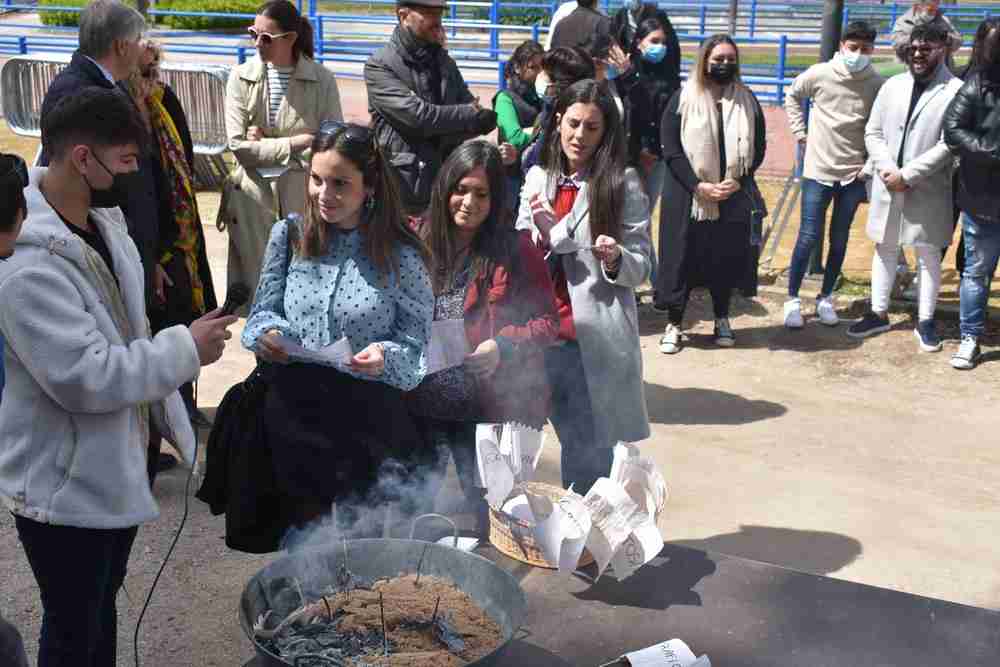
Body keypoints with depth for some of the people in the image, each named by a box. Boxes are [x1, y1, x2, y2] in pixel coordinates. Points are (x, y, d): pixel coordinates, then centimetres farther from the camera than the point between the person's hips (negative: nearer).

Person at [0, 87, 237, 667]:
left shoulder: (104, 224, 2)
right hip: (65, 486, -9)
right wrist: (185, 349, -21)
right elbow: (83, 376, -31)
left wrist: (166, 419, 20)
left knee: (104, 601, 26)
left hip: (115, 465, 9)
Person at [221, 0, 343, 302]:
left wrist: (266, 147, -9)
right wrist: (296, 143, -12)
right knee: (257, 283, 4)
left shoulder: (322, 80, -2)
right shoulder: (241, 77, 1)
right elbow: (239, 146, -6)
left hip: (304, 199, -1)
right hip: (252, 199, 1)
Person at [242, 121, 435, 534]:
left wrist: (386, 357, -27)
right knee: (303, 535, 21)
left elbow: (417, 344, -7)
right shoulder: (289, 235, -1)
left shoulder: (399, 254, -9)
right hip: (293, 411, 3)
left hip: (368, 419, -2)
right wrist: (265, 333, -15)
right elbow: (263, 309, 7)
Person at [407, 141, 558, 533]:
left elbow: (547, 321, -3)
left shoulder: (516, 250, -5)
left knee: (491, 517, 8)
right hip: (423, 405, 3)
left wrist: (502, 345, -18)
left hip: (491, 408, -3)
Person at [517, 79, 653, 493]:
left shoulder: (622, 183, -3)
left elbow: (641, 266, -3)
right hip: (545, 332, 4)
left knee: (587, 452, -1)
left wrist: (615, 259, -23)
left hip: (595, 338, -4)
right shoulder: (537, 177, 9)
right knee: (571, 440, 14)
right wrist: (540, 234, -10)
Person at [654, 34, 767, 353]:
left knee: (726, 257, 9)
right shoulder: (683, 99, -3)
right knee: (682, 258, 1)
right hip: (688, 196, -2)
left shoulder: (747, 101, 6)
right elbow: (671, 149, -7)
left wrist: (738, 181, -8)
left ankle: (722, 320, 26)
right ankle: (674, 325, 13)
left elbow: (758, 147, 7)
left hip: (733, 197, 3)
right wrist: (698, 186, -15)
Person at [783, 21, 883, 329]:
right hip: (819, 169, -1)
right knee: (808, 237, -1)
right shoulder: (819, 74, -7)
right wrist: (801, 134, 4)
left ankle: (825, 298, 24)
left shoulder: (878, 84, -7)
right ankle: (793, 299, 13)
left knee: (839, 240, 9)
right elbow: (793, 97, 11)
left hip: (854, 173, 1)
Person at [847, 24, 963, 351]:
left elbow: (949, 144, -15)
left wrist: (907, 175, -17)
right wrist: (887, 169, -10)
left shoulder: (956, 91, -9)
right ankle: (879, 314, 26)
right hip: (888, 186, 4)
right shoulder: (892, 85, 6)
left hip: (928, 191, -4)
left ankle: (925, 321, 18)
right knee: (884, 249, 13)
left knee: (928, 254, 7)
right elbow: (873, 132, 6)